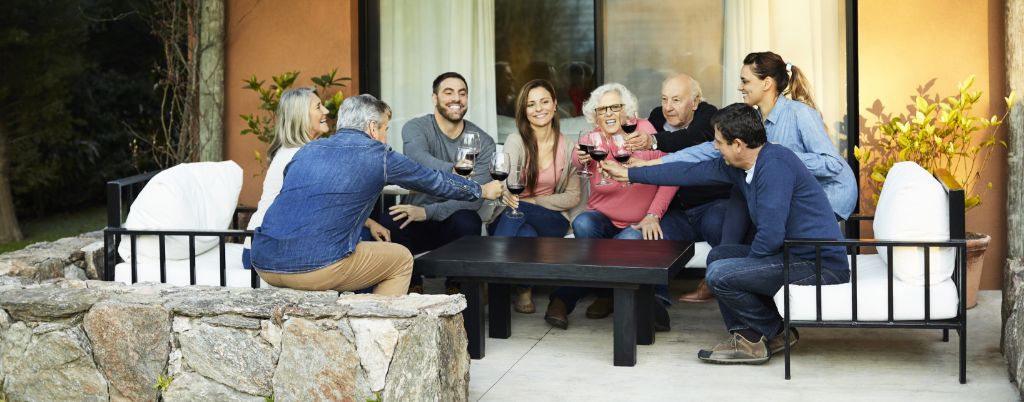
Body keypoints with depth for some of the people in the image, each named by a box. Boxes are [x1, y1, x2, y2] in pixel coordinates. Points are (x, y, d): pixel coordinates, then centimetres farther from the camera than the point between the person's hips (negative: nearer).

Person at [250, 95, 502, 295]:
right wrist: (483, 190, 34)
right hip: (316, 266, -6)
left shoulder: (307, 151, 18)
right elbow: (435, 181, 18)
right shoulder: (376, 155, 4)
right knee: (401, 259, 15)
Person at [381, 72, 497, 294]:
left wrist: (428, 212, -31)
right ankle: (412, 284, -2)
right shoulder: (416, 128, -6)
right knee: (386, 223, -30)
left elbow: (475, 197, -17)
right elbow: (419, 159, -30)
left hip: (454, 221, 0)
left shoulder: (483, 142, -4)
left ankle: (457, 286, -3)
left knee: (467, 223, -33)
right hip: (417, 223, 0)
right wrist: (454, 170, -51)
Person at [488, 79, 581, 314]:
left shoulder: (568, 148, 2)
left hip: (550, 220, 0)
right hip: (512, 219, 0)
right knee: (526, 235, -36)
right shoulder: (516, 142, -4)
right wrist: (505, 193, -46)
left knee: (517, 211, -33)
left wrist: (533, 202, -10)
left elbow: (573, 197, 5)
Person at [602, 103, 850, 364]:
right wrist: (630, 174, 22)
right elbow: (690, 173, 17)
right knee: (718, 255, 17)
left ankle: (775, 332, 3)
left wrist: (747, 264, -7)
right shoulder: (737, 165, 7)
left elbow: (770, 235, -26)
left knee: (720, 274, -17)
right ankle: (750, 339, 8)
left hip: (820, 263, -10)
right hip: (793, 254, 10)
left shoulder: (775, 165, -21)